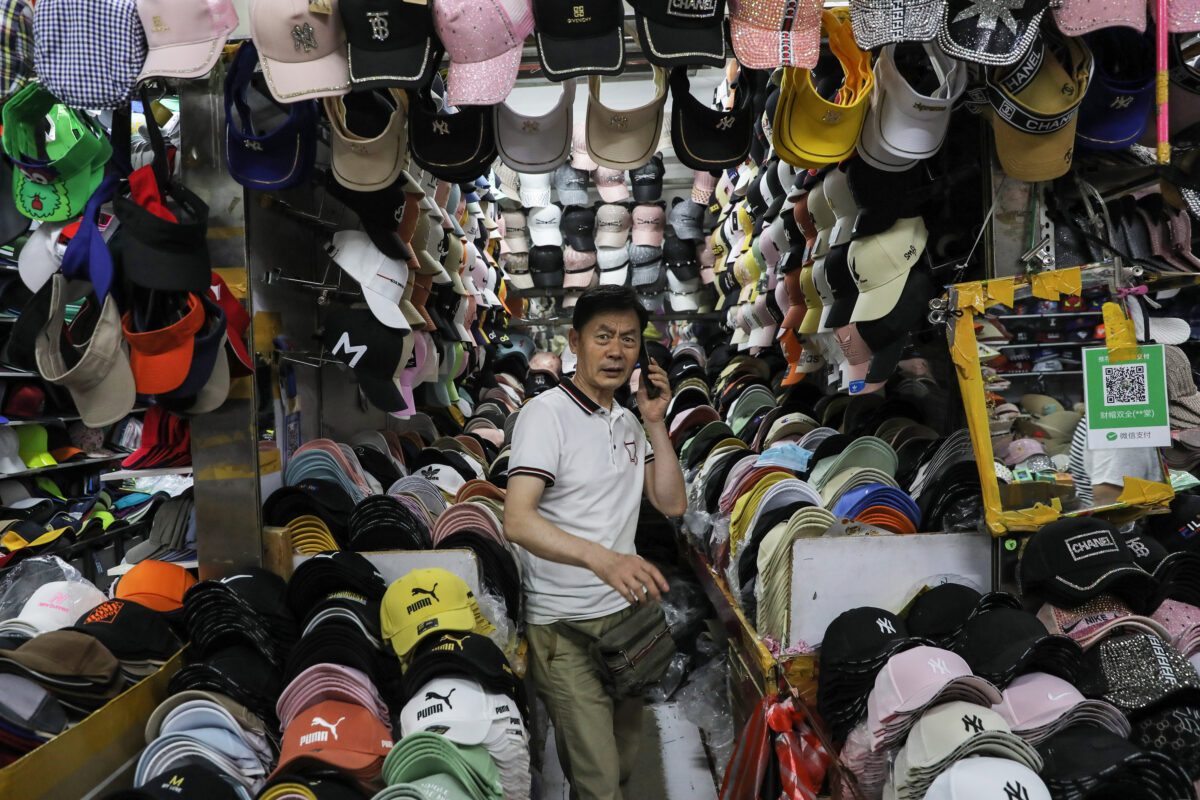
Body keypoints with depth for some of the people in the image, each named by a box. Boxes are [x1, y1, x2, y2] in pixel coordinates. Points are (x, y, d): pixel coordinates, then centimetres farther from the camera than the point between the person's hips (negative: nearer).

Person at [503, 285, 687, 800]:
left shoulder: (629, 423, 11)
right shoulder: (546, 413, -14)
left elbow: (672, 504, 5)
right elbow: (517, 521, -25)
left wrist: (655, 423, -4)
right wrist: (599, 557, -39)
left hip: (625, 611, 7)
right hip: (564, 626, -7)